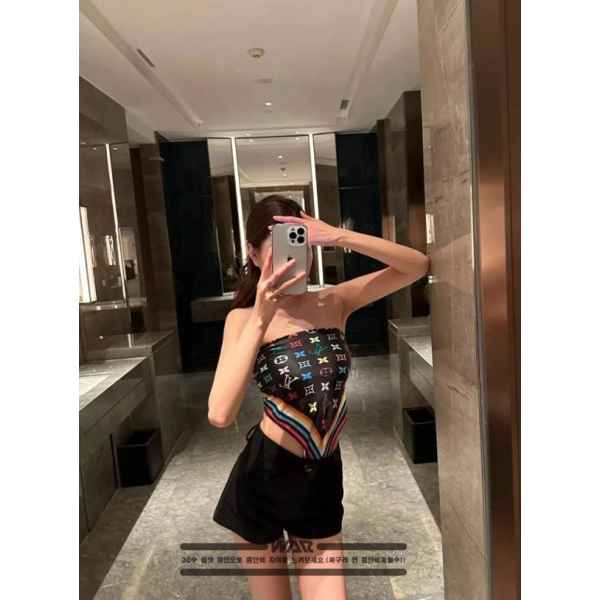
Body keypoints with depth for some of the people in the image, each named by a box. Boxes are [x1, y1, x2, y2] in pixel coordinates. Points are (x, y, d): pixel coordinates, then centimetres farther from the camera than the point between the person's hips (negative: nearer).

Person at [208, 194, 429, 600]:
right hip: (264, 477, -2)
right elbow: (221, 414, -26)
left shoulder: (333, 303, -5)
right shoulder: (244, 318, -13)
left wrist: (339, 237, -22)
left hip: (322, 478, 2)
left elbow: (418, 266, -10)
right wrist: (260, 319, -29)